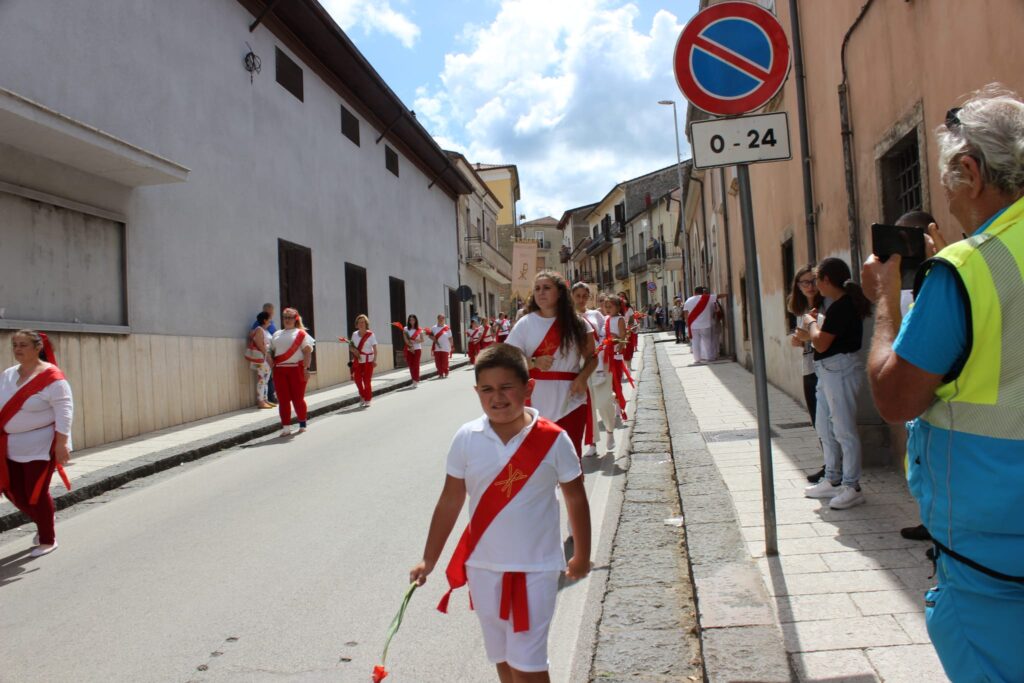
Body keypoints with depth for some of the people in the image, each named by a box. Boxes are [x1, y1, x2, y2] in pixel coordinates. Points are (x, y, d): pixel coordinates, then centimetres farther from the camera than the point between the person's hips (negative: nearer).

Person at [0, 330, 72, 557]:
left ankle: (48, 540, 18)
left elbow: (64, 411, -19)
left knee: (36, 494, -1)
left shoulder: (51, 377, -16)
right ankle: (44, 522, 36)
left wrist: (61, 442, -22)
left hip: (40, 445, -7)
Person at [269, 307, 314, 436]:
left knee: (298, 398, 2)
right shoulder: (277, 334, 17)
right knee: (283, 399, 2)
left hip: (296, 369, -4)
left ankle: (302, 424, 19)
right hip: (279, 370, 4)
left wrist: (306, 368, -14)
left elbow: (307, 352, -5)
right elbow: (272, 352, 18)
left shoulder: (301, 334, 2)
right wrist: (272, 365, 1)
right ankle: (286, 427, 5)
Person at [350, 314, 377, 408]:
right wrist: (354, 350, -6)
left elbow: (375, 348, -11)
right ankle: (362, 396, 24)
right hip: (358, 360, 4)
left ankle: (367, 400, 11)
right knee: (357, 379, 2)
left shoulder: (371, 334, -8)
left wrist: (375, 360, -20)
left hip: (368, 360, -4)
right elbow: (352, 346, 16)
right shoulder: (354, 334, 5)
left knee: (367, 380, -1)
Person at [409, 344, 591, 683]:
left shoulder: (553, 440, -12)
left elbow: (576, 498, 0)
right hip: (483, 566, 3)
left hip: (535, 568, -2)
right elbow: (450, 502, 1)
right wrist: (429, 560, 5)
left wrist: (582, 556, 8)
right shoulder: (466, 439, -8)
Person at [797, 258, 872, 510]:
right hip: (829, 370, 11)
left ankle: (852, 487, 3)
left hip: (840, 370, -11)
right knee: (824, 427, 17)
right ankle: (833, 481, 27)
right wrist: (809, 335, 10)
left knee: (844, 430, -5)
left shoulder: (841, 306, -18)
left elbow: (821, 344, -20)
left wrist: (811, 322, -6)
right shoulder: (843, 304, 14)